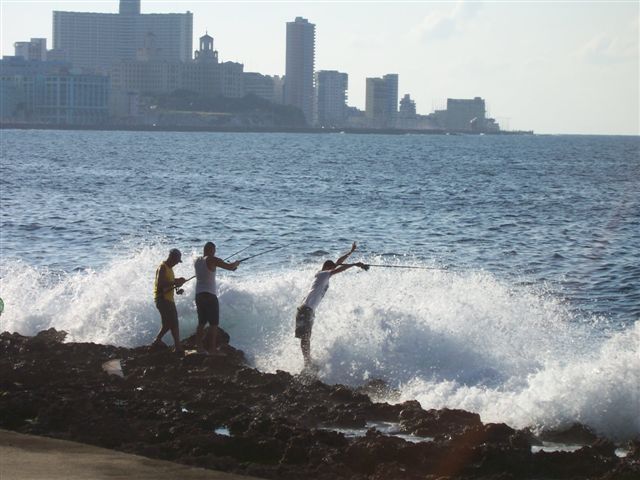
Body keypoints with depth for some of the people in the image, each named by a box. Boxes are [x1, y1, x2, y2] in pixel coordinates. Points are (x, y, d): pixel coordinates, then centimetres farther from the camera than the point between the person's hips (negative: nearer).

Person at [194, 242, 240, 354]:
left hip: (198, 294, 7)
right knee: (214, 323, -2)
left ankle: (199, 346, 13)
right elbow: (229, 267, -15)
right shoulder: (212, 260, -11)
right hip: (210, 295, -7)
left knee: (201, 322, 15)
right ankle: (212, 349, -6)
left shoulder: (197, 261, 10)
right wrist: (236, 263, 8)